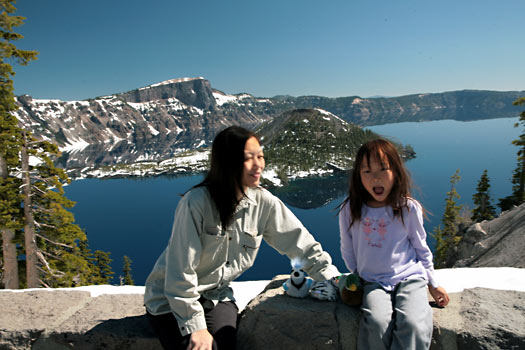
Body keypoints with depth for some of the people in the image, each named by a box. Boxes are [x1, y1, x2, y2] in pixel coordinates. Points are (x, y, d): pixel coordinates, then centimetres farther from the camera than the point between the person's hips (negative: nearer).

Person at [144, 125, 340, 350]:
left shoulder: (264, 203, -9)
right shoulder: (196, 202, -24)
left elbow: (301, 243, -1)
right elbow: (181, 272, -21)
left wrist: (332, 277, -9)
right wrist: (195, 327, -18)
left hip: (217, 296, 4)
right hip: (170, 300, -4)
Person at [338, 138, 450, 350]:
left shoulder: (409, 208, -4)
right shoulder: (350, 210, -4)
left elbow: (421, 248, 9)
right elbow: (347, 251, 9)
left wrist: (433, 284, 14)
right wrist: (358, 279, 9)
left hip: (410, 278, 0)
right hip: (373, 282, 1)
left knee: (413, 325, -28)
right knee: (377, 324, -28)